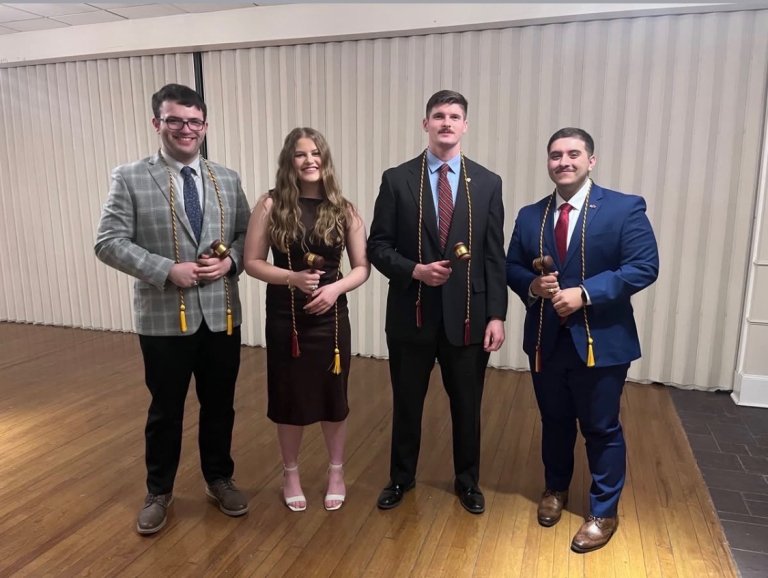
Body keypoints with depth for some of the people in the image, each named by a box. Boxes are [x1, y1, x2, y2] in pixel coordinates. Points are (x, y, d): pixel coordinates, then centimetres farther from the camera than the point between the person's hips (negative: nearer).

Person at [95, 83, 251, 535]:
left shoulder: (228, 180, 7)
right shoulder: (130, 178, -3)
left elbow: (248, 234, 9)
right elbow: (109, 242, -8)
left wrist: (229, 260, -12)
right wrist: (167, 270, -18)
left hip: (221, 314, 3)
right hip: (164, 315, -3)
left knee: (220, 405, 16)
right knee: (166, 410, 13)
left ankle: (220, 479, 39)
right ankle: (159, 492, 35)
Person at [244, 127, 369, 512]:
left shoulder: (343, 210, 0)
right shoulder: (272, 205, -4)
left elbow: (362, 267, 1)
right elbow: (252, 262, -4)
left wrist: (336, 288, -16)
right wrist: (292, 277, -18)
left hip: (331, 316, 1)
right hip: (285, 317, -1)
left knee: (333, 397, 12)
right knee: (289, 398, 12)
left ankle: (336, 473, 34)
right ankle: (291, 475, 34)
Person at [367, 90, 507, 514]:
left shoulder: (487, 183, 3)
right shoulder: (397, 179, -1)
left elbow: (495, 256, 1)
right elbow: (378, 247, -1)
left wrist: (497, 315, -4)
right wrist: (416, 270, -18)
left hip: (468, 315, 1)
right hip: (411, 314, 0)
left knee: (466, 404, 15)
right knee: (406, 403, 15)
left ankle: (467, 480, 38)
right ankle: (401, 477, 38)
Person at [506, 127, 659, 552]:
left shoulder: (625, 208, -7)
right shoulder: (530, 216, 6)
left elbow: (644, 267, -14)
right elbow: (511, 267, 9)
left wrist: (585, 293, -23)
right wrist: (532, 285, -14)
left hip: (601, 341, -3)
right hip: (546, 340, 4)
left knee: (601, 429, 9)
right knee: (554, 422, 20)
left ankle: (604, 512, 30)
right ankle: (555, 490, 43)